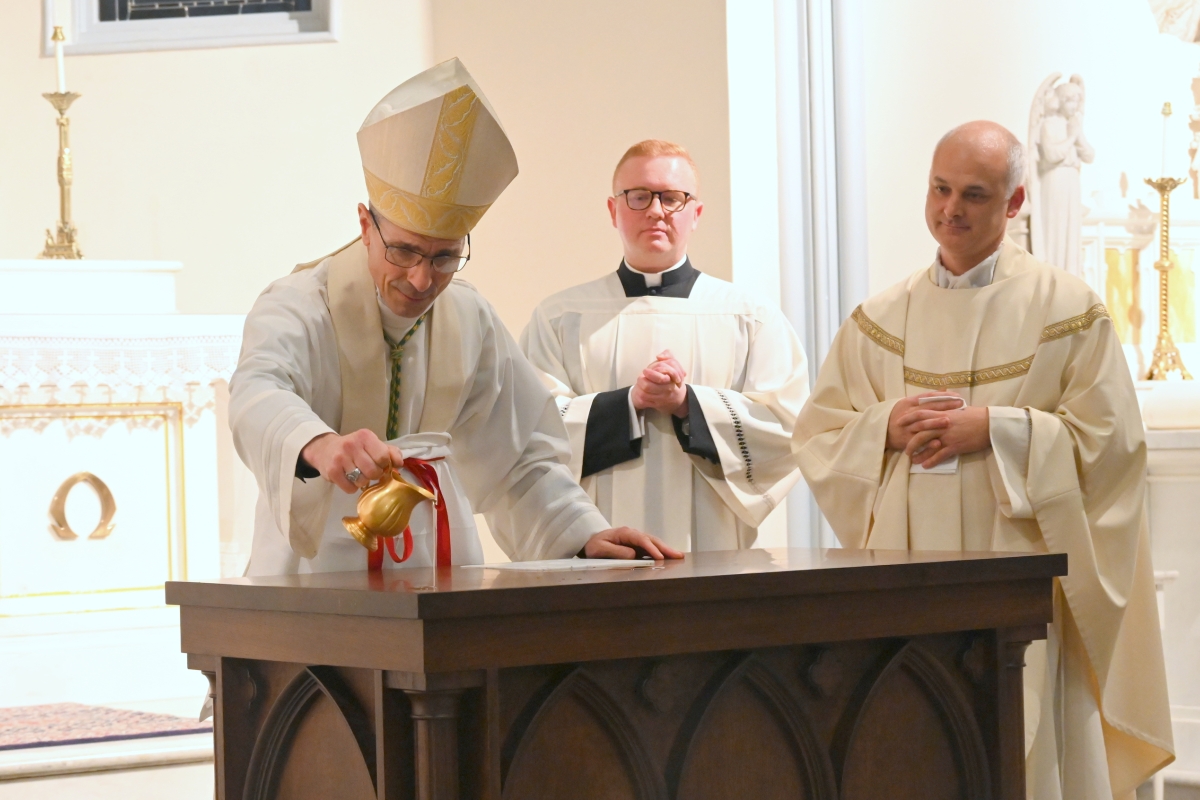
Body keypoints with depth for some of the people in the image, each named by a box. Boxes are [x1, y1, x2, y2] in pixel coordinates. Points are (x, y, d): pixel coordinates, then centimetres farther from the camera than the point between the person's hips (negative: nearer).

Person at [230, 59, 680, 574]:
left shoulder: (471, 321, 8)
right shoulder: (298, 309, -8)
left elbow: (517, 458, 15)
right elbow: (259, 395, -29)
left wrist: (585, 534, 0)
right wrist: (319, 446, -51)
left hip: (440, 571, 4)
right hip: (318, 573, -4)